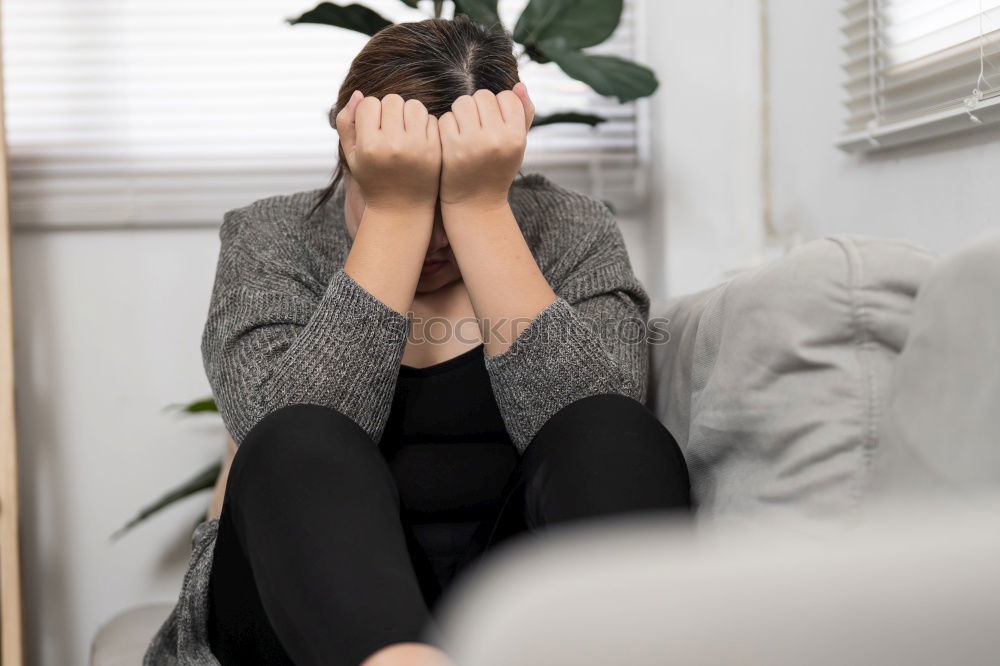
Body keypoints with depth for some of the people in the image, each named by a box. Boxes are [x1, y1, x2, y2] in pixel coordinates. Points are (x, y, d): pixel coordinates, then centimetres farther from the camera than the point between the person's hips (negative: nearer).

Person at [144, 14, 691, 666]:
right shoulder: (268, 238, 1)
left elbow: (599, 436, -17)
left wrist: (480, 209, -19)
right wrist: (395, 214, -18)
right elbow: (289, 447, -18)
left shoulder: (574, 229, 2)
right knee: (301, 449, -30)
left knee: (618, 438, -27)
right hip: (318, 597, 0)